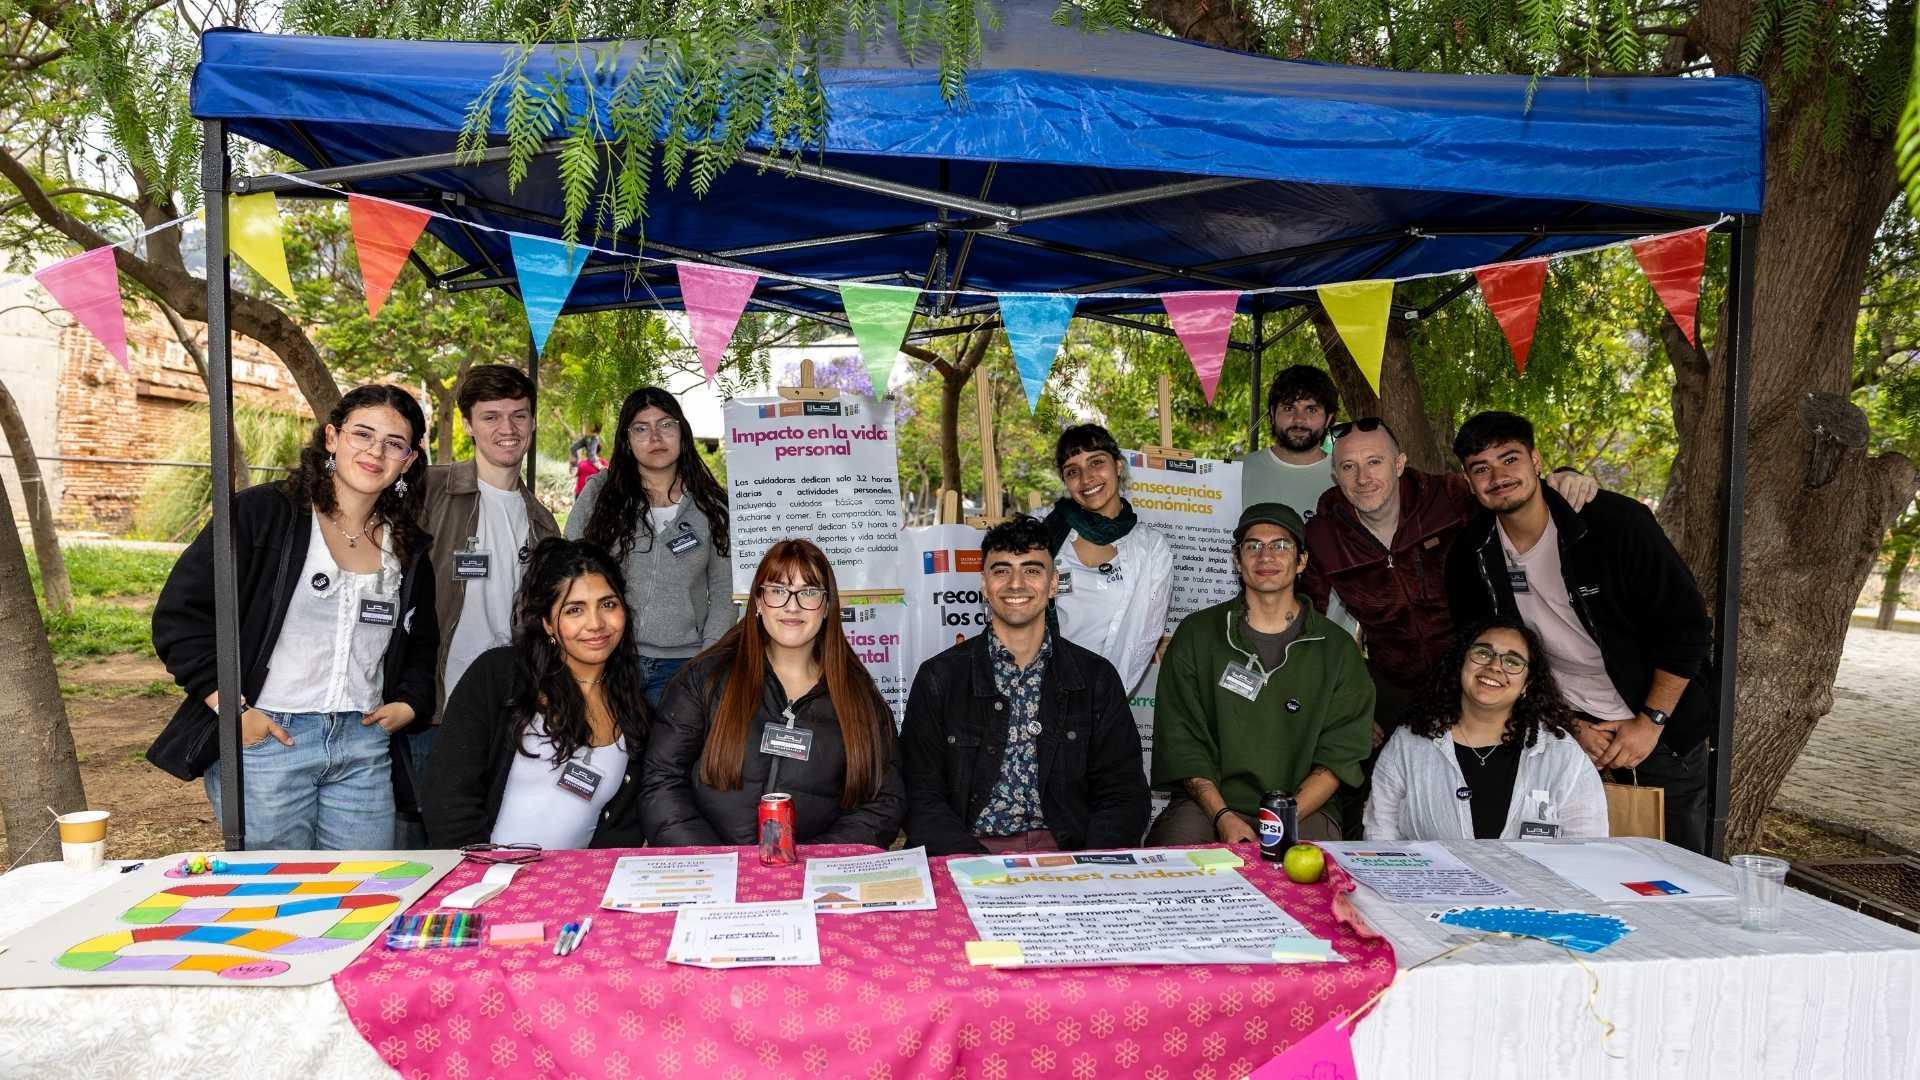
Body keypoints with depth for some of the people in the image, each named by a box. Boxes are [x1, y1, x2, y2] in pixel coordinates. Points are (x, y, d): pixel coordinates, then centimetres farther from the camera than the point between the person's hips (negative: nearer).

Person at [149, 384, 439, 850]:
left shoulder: (409, 550, 13)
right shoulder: (261, 513, -3)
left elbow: (422, 646, 27)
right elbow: (179, 614, -5)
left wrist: (409, 703, 8)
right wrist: (232, 709, -10)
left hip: (365, 749, 4)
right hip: (266, 740, -4)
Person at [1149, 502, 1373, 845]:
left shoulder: (1336, 648, 8)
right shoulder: (1196, 634, 7)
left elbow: (1340, 755, 2)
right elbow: (1182, 741, 1)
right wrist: (1223, 818, -13)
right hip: (1208, 803, 0)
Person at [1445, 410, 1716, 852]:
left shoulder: (1616, 522, -18)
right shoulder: (1470, 558, -7)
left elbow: (1688, 627, -13)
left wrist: (1650, 721, -13)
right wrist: (1569, 727, -5)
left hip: (1660, 730, -2)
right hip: (1564, 729, 2)